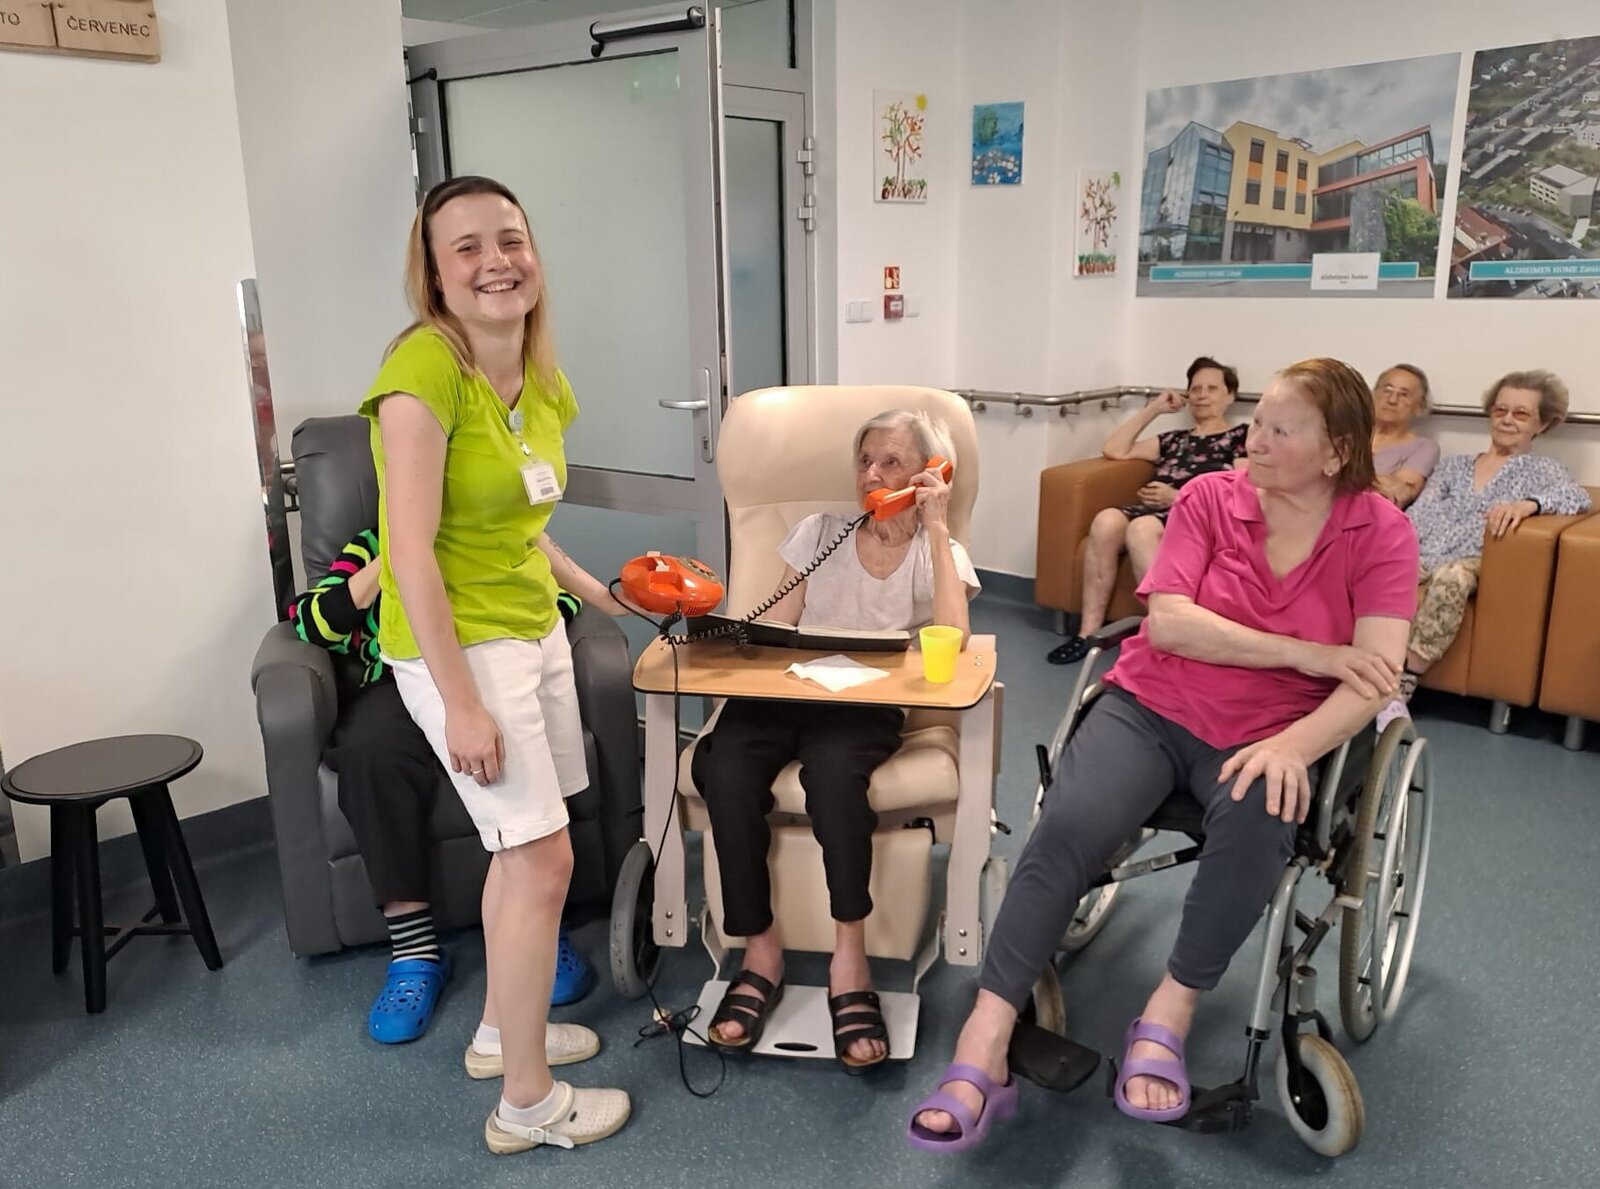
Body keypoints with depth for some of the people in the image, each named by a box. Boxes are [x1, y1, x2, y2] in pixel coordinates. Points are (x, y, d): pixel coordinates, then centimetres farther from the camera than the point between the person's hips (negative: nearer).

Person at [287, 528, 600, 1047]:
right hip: (398, 687, 1)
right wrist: (388, 561, -5)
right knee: (373, 750, -34)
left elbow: (561, 601, 5)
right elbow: (313, 624, 5)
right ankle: (413, 946, -28)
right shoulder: (372, 545, 20)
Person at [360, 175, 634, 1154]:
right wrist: (462, 703, -23)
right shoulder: (424, 368, -20)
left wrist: (587, 586, 17)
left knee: (523, 845, 17)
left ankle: (504, 1027, 38)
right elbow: (412, 550, -23)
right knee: (543, 859, -5)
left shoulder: (543, 381, 5)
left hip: (535, 628, 8)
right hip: (459, 643, -8)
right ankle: (528, 1104, 13)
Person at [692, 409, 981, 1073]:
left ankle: (849, 956, -24)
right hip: (786, 694, 3)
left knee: (831, 766, -39)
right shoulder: (820, 532, 16)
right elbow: (775, 628, 13)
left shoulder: (939, 554, 9)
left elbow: (951, 639, -13)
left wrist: (935, 530, -9)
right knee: (724, 767, -31)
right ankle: (760, 951, -17)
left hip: (868, 704, -2)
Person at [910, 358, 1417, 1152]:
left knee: (1258, 820, -36)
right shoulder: (1209, 497, -1)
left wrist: (1293, 744, -30)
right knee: (1070, 825, -27)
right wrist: (1309, 653, -16)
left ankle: (1167, 1017, -15)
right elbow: (1169, 623, -12)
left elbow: (1377, 677, -12)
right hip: (1151, 707, 1)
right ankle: (981, 1052, -22)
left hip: (1267, 735, 0)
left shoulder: (1380, 530, -3)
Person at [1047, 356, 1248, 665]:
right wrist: (1154, 408, 22)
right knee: (1106, 520, -31)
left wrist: (1177, 496, -11)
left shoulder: (1241, 437, 16)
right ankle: (1089, 631, -32)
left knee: (1142, 529, -39)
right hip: (1155, 512, 5)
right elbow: (1113, 450, 22)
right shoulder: (1175, 439, 31)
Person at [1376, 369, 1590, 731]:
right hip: (1425, 555, 3)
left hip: (1475, 562, -3)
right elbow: (1419, 514, 15)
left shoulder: (1542, 469, 17)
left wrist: (1527, 504, -28)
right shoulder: (1454, 464, 27)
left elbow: (1578, 497, -5)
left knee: (1451, 577, -40)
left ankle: (1401, 687, -39)